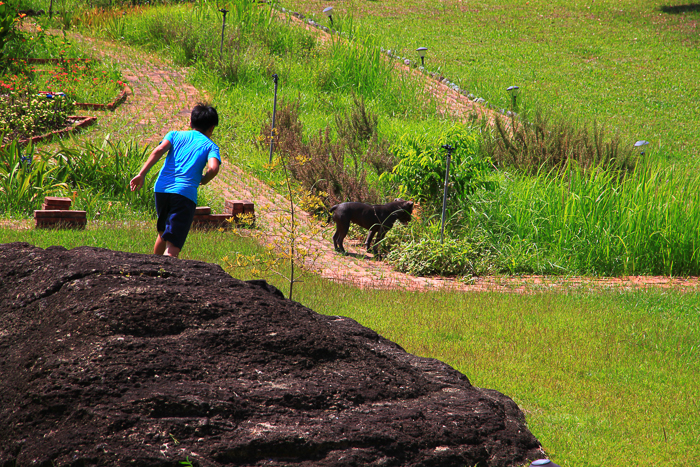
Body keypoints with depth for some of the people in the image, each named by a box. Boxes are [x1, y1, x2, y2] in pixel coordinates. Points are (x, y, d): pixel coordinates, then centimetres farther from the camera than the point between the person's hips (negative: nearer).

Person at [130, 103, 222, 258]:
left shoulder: (175, 135, 19)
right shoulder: (210, 145, 12)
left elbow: (159, 150, -1)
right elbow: (213, 168, -8)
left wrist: (142, 174, -6)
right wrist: (203, 180, 13)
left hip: (162, 188, 4)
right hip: (186, 192, -4)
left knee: (163, 231, 30)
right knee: (173, 245, -11)